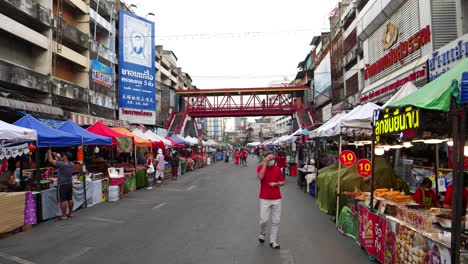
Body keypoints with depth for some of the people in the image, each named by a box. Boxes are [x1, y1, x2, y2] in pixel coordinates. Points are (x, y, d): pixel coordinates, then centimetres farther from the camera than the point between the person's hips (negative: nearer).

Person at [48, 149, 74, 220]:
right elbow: (62, 160, 22)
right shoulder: (71, 164, 4)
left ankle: (64, 215, 0)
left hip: (62, 185, -8)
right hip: (69, 184, 8)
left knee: (63, 200, -3)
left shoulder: (62, 164, -19)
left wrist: (49, 153, 3)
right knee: (70, 199, 14)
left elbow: (51, 160, -13)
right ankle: (70, 213, 23)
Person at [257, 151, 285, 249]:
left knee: (276, 221, 5)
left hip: (277, 198, 3)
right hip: (265, 199, -3)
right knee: (264, 220, -3)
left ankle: (273, 241, 19)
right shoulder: (261, 167, -2)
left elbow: (283, 182, 12)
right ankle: (262, 232, 29)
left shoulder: (277, 168, 5)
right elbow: (260, 177, -23)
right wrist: (265, 163, -20)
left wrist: (276, 184, -9)